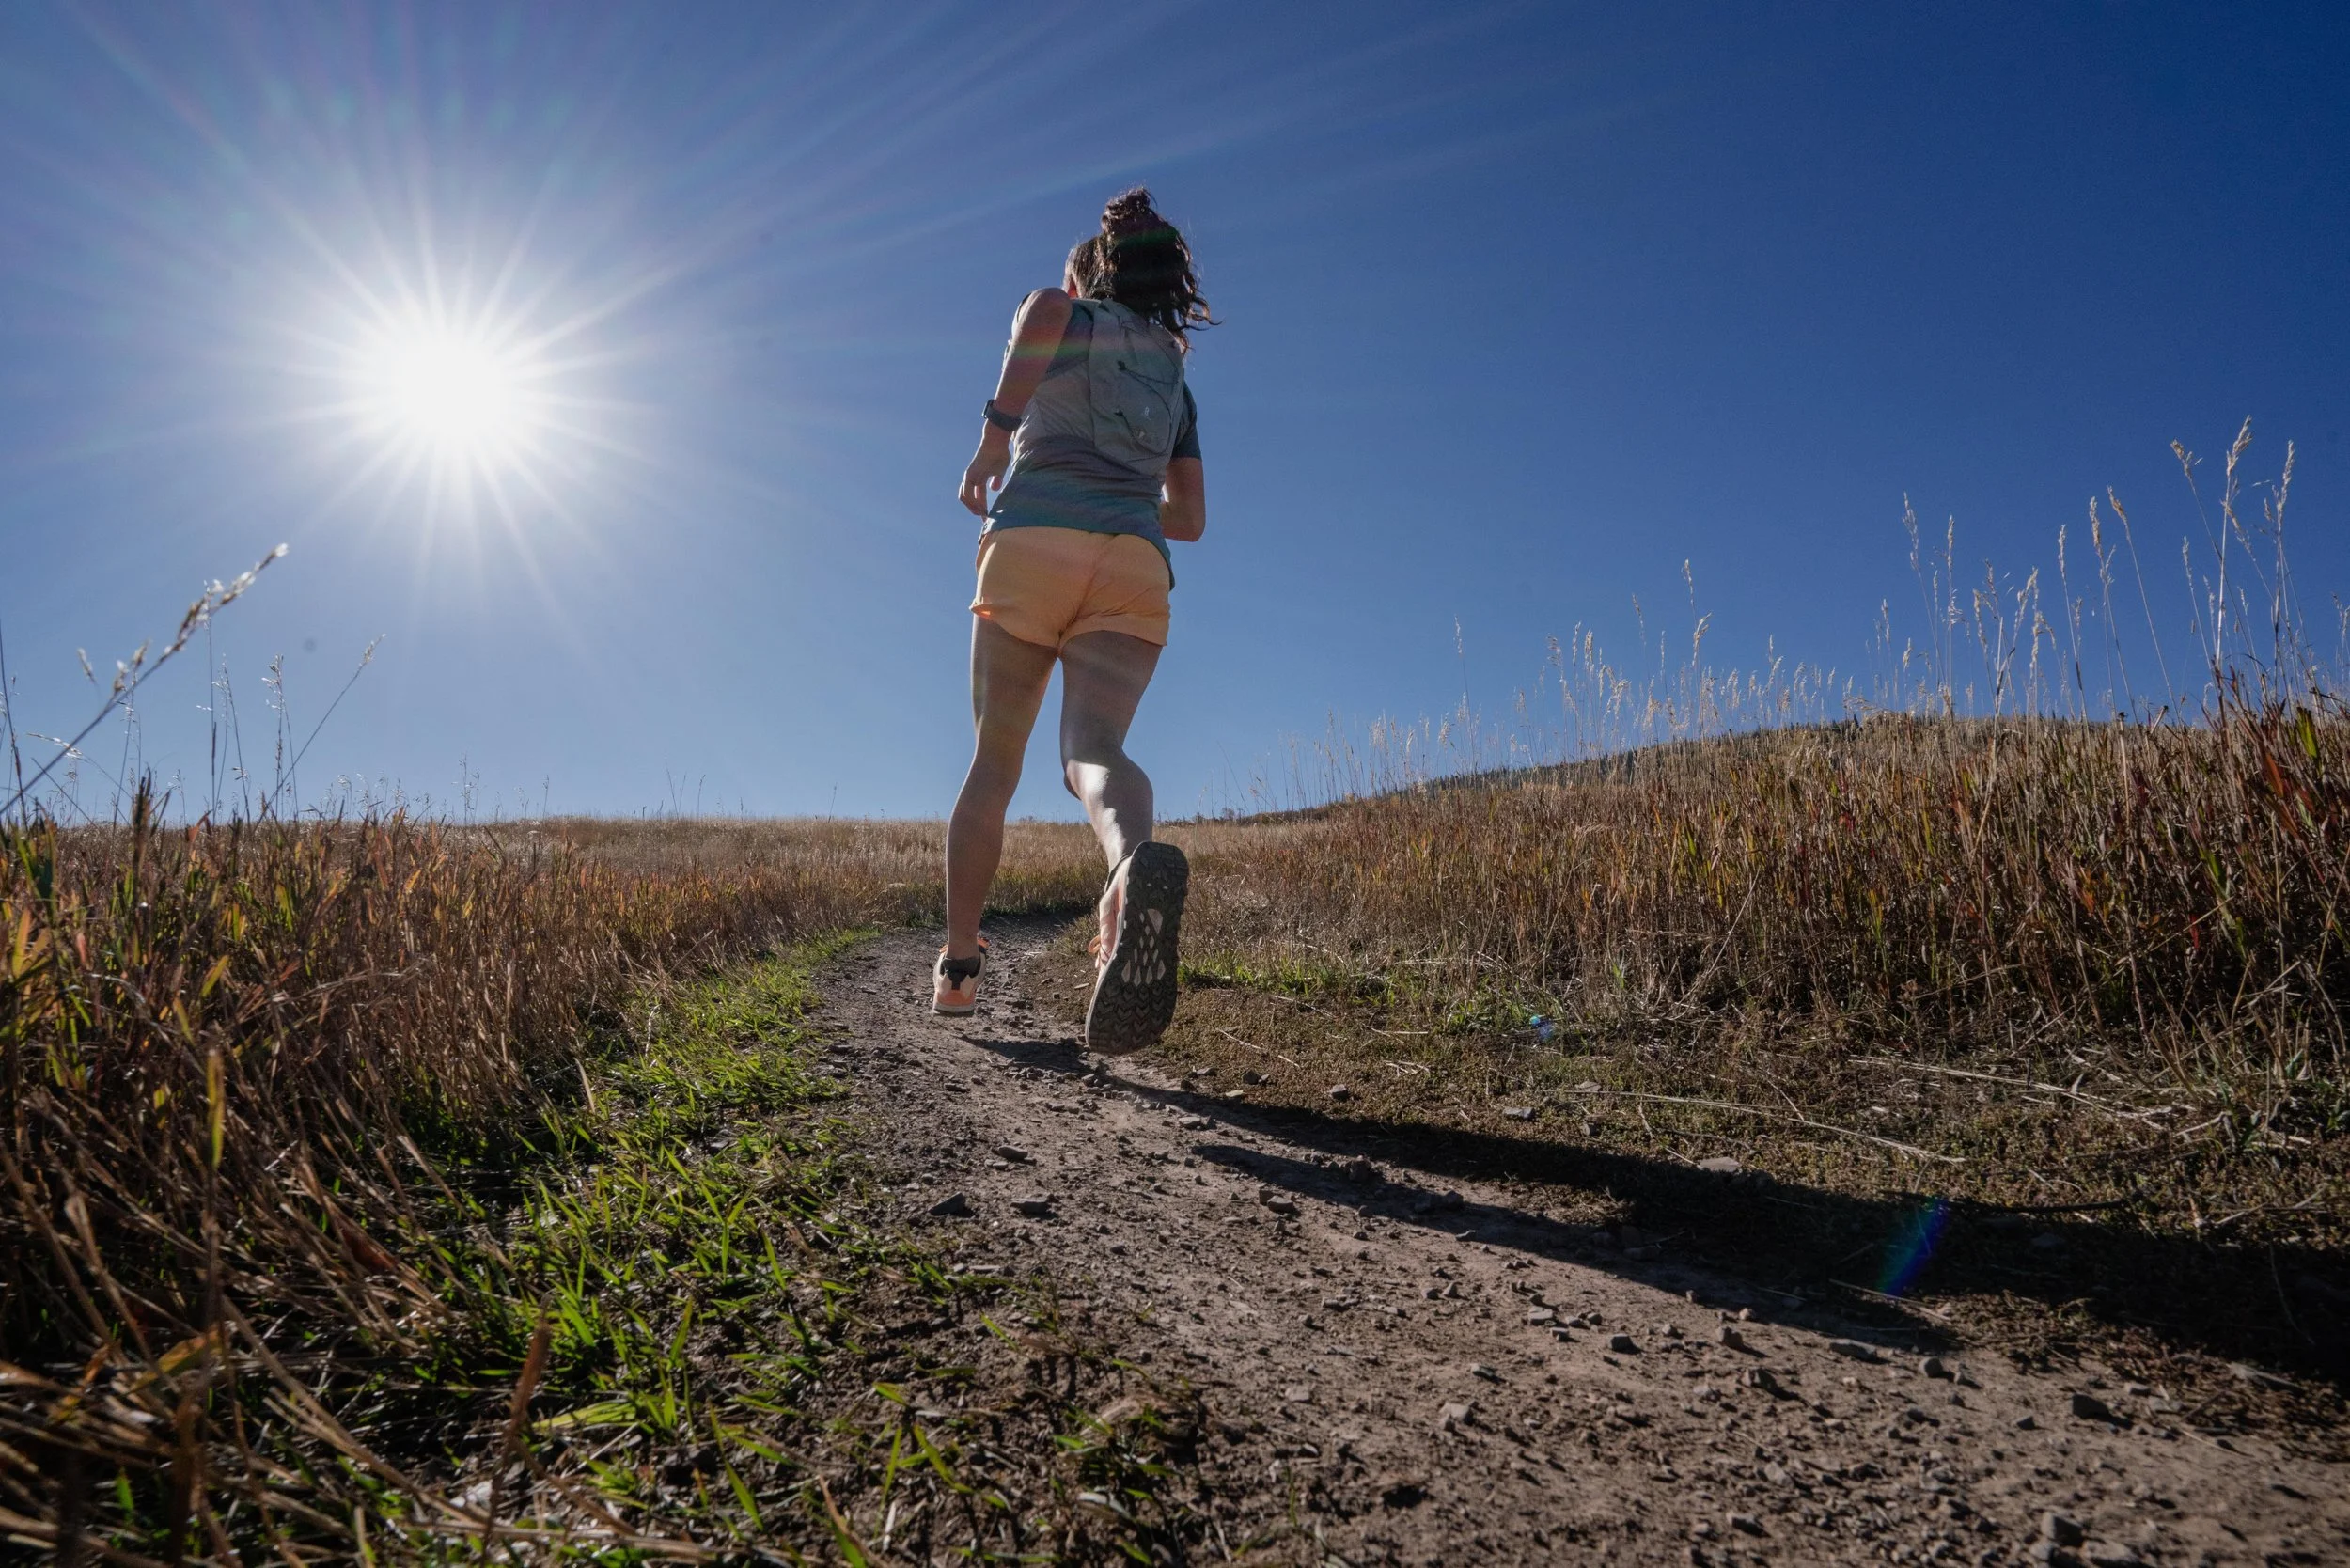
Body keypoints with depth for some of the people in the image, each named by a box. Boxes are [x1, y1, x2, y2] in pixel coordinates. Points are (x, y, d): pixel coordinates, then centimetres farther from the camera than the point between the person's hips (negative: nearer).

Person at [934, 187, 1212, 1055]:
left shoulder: (1068, 319, 19)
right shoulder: (1176, 381, 31)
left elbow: (1044, 304, -9)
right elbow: (1189, 519, 30)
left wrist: (996, 428, -8)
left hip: (1032, 548, -2)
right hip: (1136, 565, 3)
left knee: (994, 763, 8)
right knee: (1092, 750, -18)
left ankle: (957, 966, 12)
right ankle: (1137, 863, -54)